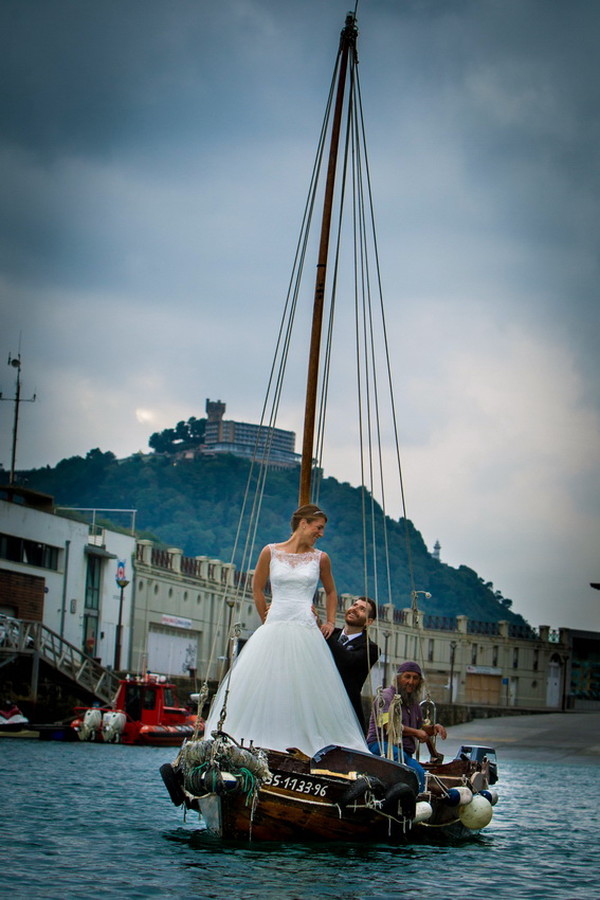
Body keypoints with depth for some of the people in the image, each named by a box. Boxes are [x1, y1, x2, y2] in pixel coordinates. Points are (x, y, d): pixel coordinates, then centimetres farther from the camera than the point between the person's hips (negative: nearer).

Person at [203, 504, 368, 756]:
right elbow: (257, 589, 14)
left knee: (306, 690, -6)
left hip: (306, 633, 0)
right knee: (264, 687, -6)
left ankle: (302, 745, -6)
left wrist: (330, 622, 13)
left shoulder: (320, 558, 9)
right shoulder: (271, 552, 5)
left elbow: (331, 592, 24)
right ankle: (265, 745, -4)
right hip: (273, 630, 0)